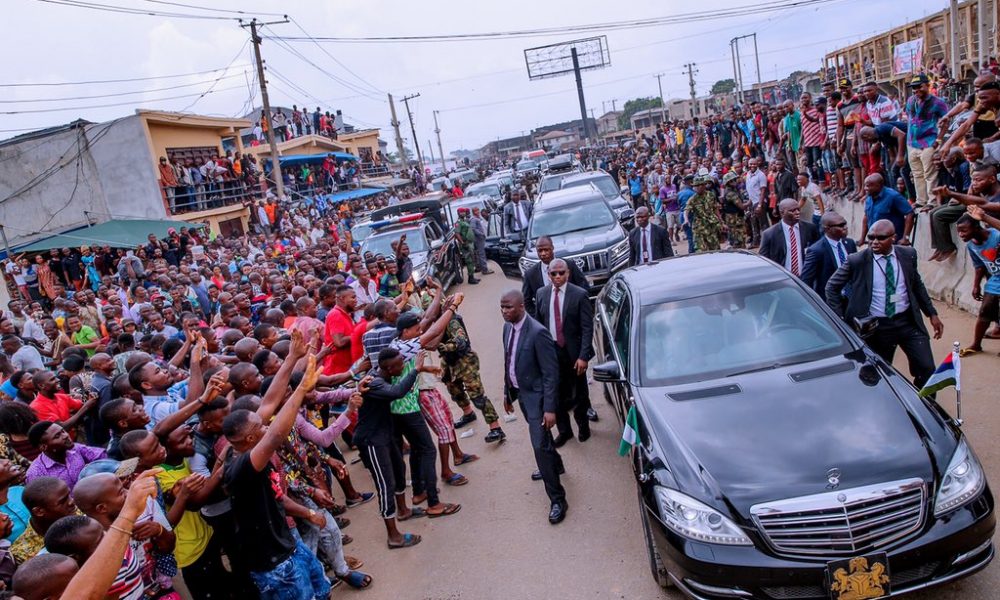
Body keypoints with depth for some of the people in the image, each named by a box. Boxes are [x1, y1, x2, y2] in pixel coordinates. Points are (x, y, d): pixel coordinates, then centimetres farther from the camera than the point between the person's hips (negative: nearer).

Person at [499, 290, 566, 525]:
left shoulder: (537, 332, -25)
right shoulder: (508, 327, 0)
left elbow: (551, 373, -22)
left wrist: (550, 408, -23)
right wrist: (507, 392, 16)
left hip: (536, 395, -8)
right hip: (520, 392, 8)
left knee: (540, 445, -8)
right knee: (540, 436, 27)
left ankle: (557, 499, 2)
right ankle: (555, 465, 52)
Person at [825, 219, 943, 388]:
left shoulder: (908, 254, 0)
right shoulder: (856, 261, -11)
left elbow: (917, 285, 14)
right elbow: (832, 287, -2)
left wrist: (932, 314, 13)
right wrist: (840, 319, -7)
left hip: (908, 322, 3)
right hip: (877, 327, -2)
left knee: (927, 369, 0)